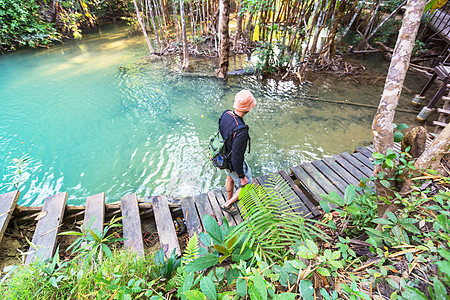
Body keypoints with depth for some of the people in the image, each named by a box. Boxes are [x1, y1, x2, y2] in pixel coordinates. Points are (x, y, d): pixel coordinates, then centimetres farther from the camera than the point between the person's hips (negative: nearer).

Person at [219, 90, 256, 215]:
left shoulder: (225, 114, -16)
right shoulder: (241, 131, -40)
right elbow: (236, 159, -32)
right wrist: (242, 176, -16)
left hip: (224, 156, 8)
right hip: (234, 164, -7)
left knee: (230, 179, 33)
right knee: (246, 186, 19)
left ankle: (230, 199, 59)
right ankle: (228, 204, 34)